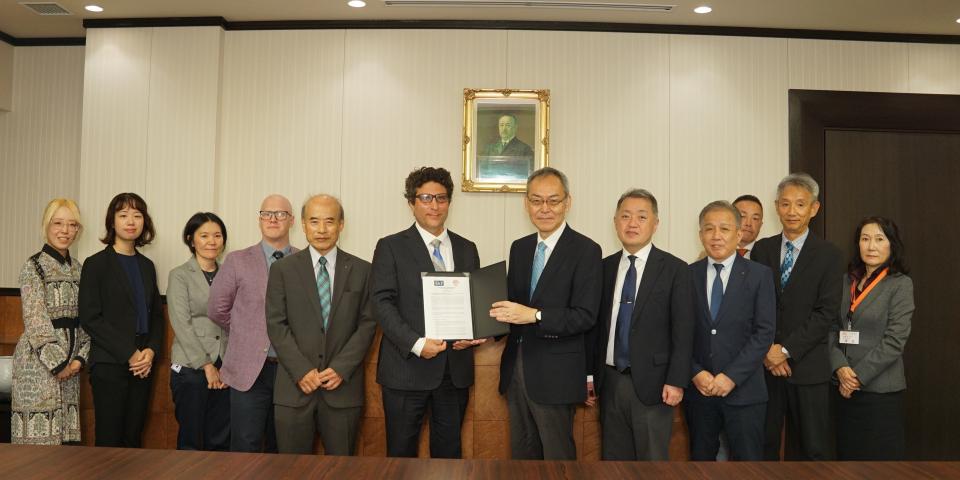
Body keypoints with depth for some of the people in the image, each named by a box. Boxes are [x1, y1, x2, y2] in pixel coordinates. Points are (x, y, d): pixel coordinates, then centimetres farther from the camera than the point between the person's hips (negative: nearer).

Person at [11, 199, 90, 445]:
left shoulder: (77, 268, 11)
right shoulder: (33, 266, -6)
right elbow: (35, 319, -12)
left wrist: (79, 358, -1)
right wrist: (57, 364, -12)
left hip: (70, 363, 6)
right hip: (39, 360, -6)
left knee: (65, 431, 9)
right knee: (39, 429, -3)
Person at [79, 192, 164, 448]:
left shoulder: (147, 266, 13)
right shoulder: (96, 264, -2)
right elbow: (89, 318, -8)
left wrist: (151, 351, -4)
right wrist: (129, 354, -12)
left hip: (143, 365, 5)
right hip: (110, 364, -4)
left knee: (133, 438, 7)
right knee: (109, 439, -3)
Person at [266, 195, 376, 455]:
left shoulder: (362, 271, 5)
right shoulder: (282, 269, 5)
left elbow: (367, 324, 2)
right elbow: (276, 325, 0)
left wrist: (341, 369, -9)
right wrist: (302, 371, -10)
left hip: (343, 386, 0)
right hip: (294, 387, 0)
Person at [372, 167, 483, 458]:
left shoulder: (467, 249, 12)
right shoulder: (391, 247, -1)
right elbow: (382, 303, -8)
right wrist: (416, 344, -19)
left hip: (456, 368, 4)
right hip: (407, 366, -3)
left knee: (449, 452, 14)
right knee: (402, 453, 7)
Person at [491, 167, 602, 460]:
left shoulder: (586, 251, -10)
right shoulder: (519, 248, 10)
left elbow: (585, 316, -17)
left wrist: (534, 315, -28)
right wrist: (493, 321, -8)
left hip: (555, 373, -6)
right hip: (516, 367, 6)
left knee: (557, 455, 7)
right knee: (521, 452, 18)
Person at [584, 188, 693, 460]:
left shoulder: (674, 269, -4)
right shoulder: (604, 267, 7)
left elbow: (682, 331, -6)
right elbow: (595, 324, 9)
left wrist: (676, 382, -11)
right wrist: (589, 374, 6)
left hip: (651, 384, -4)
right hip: (609, 383, 4)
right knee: (613, 458, 13)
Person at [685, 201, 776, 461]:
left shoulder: (759, 275, -1)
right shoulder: (688, 275, 4)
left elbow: (764, 332, -6)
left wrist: (731, 376, -13)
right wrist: (696, 373, -9)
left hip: (743, 390, -2)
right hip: (699, 388, 2)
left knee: (747, 457, 5)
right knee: (701, 457, 12)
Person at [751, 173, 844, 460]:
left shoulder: (829, 255, -1)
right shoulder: (761, 249, 7)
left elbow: (826, 312, -8)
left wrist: (786, 350, -14)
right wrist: (766, 350, -8)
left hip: (807, 367, -2)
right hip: (764, 363, 2)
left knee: (813, 449, 7)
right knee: (763, 445, 9)